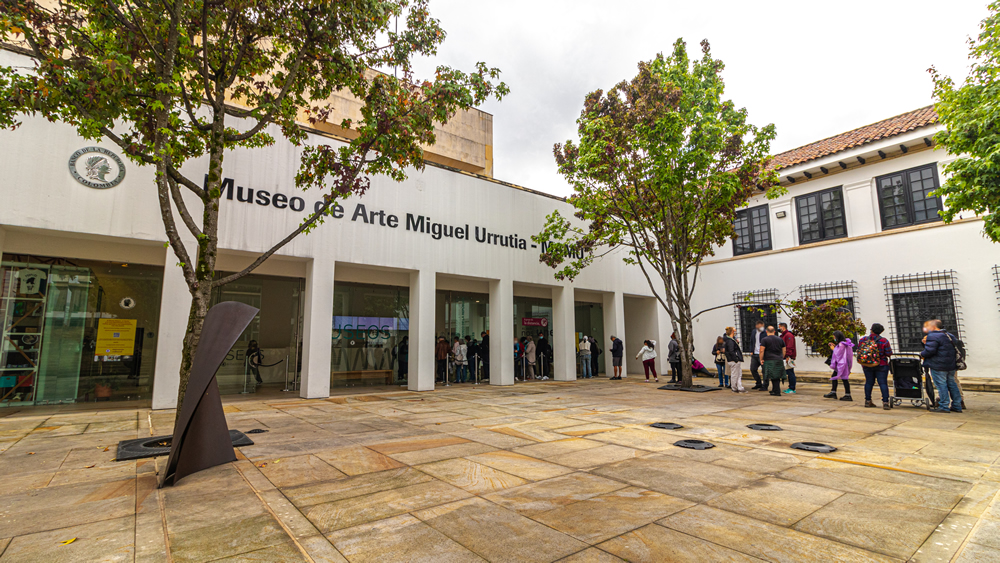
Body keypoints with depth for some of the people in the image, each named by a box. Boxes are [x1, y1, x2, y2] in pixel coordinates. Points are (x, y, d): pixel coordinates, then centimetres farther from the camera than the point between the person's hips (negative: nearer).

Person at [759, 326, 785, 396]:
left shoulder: (764, 339, -5)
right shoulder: (780, 339, 11)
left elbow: (761, 351, -11)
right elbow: (784, 350, 15)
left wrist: (761, 359, -2)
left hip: (769, 360, -5)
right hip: (779, 360, 5)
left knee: (773, 377, -2)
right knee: (777, 377, 13)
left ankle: (777, 392, -2)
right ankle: (774, 390, 22)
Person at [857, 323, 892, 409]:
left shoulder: (862, 340, -3)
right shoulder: (884, 341, -11)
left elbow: (859, 351, 3)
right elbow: (889, 354, -8)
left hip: (866, 366, 3)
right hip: (881, 365, -2)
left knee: (869, 382, 10)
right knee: (883, 383, 0)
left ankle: (867, 401, 13)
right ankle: (885, 402, -3)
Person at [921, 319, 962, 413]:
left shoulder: (933, 336, -16)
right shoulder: (950, 336, 14)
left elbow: (929, 350, -24)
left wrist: (922, 354, -5)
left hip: (939, 365, -9)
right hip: (952, 365, 9)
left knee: (941, 385, -4)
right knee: (952, 384, 15)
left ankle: (944, 406, -1)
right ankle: (957, 406, 21)